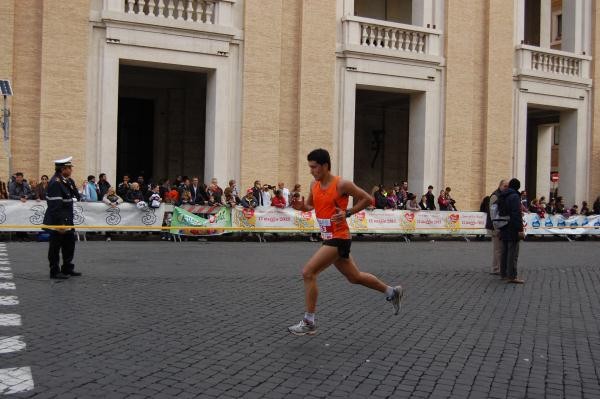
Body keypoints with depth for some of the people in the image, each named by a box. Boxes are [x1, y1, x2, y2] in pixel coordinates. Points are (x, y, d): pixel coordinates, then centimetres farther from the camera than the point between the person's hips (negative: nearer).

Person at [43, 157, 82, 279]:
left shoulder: (67, 181, 8)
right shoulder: (55, 183, -19)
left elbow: (76, 196, 21)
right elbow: (55, 206, -24)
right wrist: (60, 224, -25)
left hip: (67, 220, 9)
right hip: (57, 222, -9)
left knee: (69, 244, 16)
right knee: (55, 247, 2)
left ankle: (67, 269, 28)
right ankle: (55, 272, 12)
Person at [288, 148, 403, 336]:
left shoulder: (341, 185, -15)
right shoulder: (314, 185, 6)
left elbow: (367, 199, -8)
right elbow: (310, 205, 21)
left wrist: (347, 212, -18)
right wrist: (301, 206, -2)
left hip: (339, 239, -8)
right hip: (329, 239, 9)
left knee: (308, 273, -15)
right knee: (355, 277, 19)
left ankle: (309, 322, -5)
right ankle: (392, 292, 38)